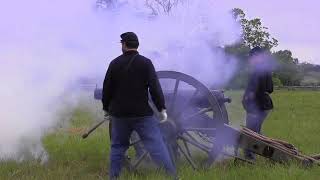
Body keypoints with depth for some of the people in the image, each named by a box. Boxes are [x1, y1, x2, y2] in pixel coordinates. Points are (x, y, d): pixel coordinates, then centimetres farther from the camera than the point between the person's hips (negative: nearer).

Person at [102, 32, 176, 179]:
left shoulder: (114, 64, 1)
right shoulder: (145, 63, -6)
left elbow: (107, 89, 6)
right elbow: (155, 88, -11)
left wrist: (106, 108, 19)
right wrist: (162, 108, -6)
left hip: (119, 114, 2)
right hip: (142, 113, -2)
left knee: (118, 146, 16)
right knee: (157, 145, -2)